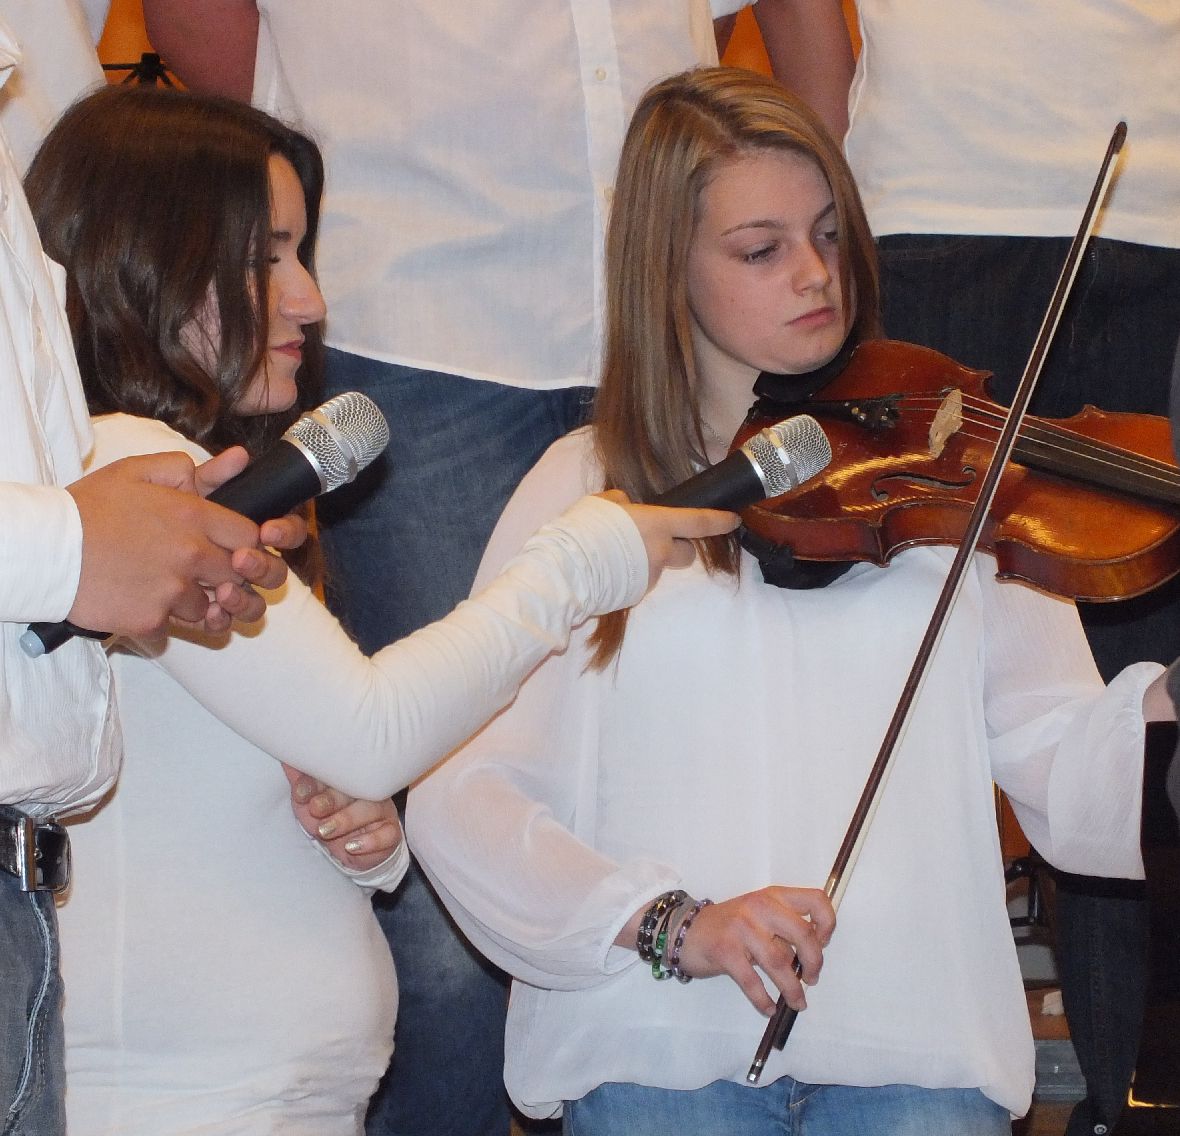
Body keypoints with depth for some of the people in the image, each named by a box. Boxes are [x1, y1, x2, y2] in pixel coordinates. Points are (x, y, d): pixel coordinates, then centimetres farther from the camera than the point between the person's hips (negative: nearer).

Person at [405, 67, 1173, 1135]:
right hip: (660, 1047, -1)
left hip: (910, 1045, 1)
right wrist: (671, 923, -15)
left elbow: (1068, 781, 3)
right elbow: (461, 796, -1)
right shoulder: (585, 489, 9)